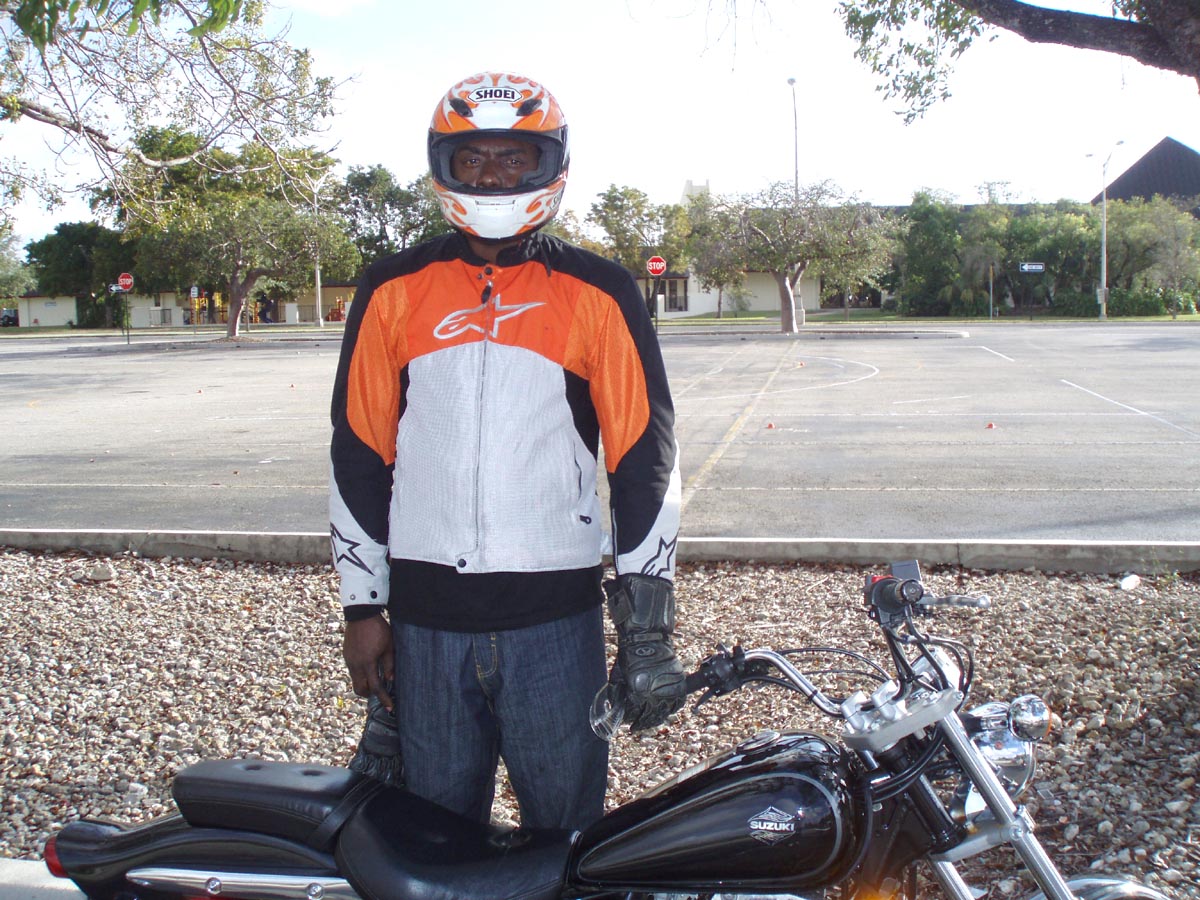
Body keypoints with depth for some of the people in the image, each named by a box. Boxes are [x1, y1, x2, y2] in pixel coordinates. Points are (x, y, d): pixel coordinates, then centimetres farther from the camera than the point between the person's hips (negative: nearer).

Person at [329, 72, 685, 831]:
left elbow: (645, 456, 1)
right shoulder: (393, 291, 6)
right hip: (427, 615, 2)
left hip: (556, 613, -1)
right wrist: (364, 606, 7)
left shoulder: (600, 293, 2)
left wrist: (648, 615, -3)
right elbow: (359, 455, 8)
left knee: (568, 829, 10)